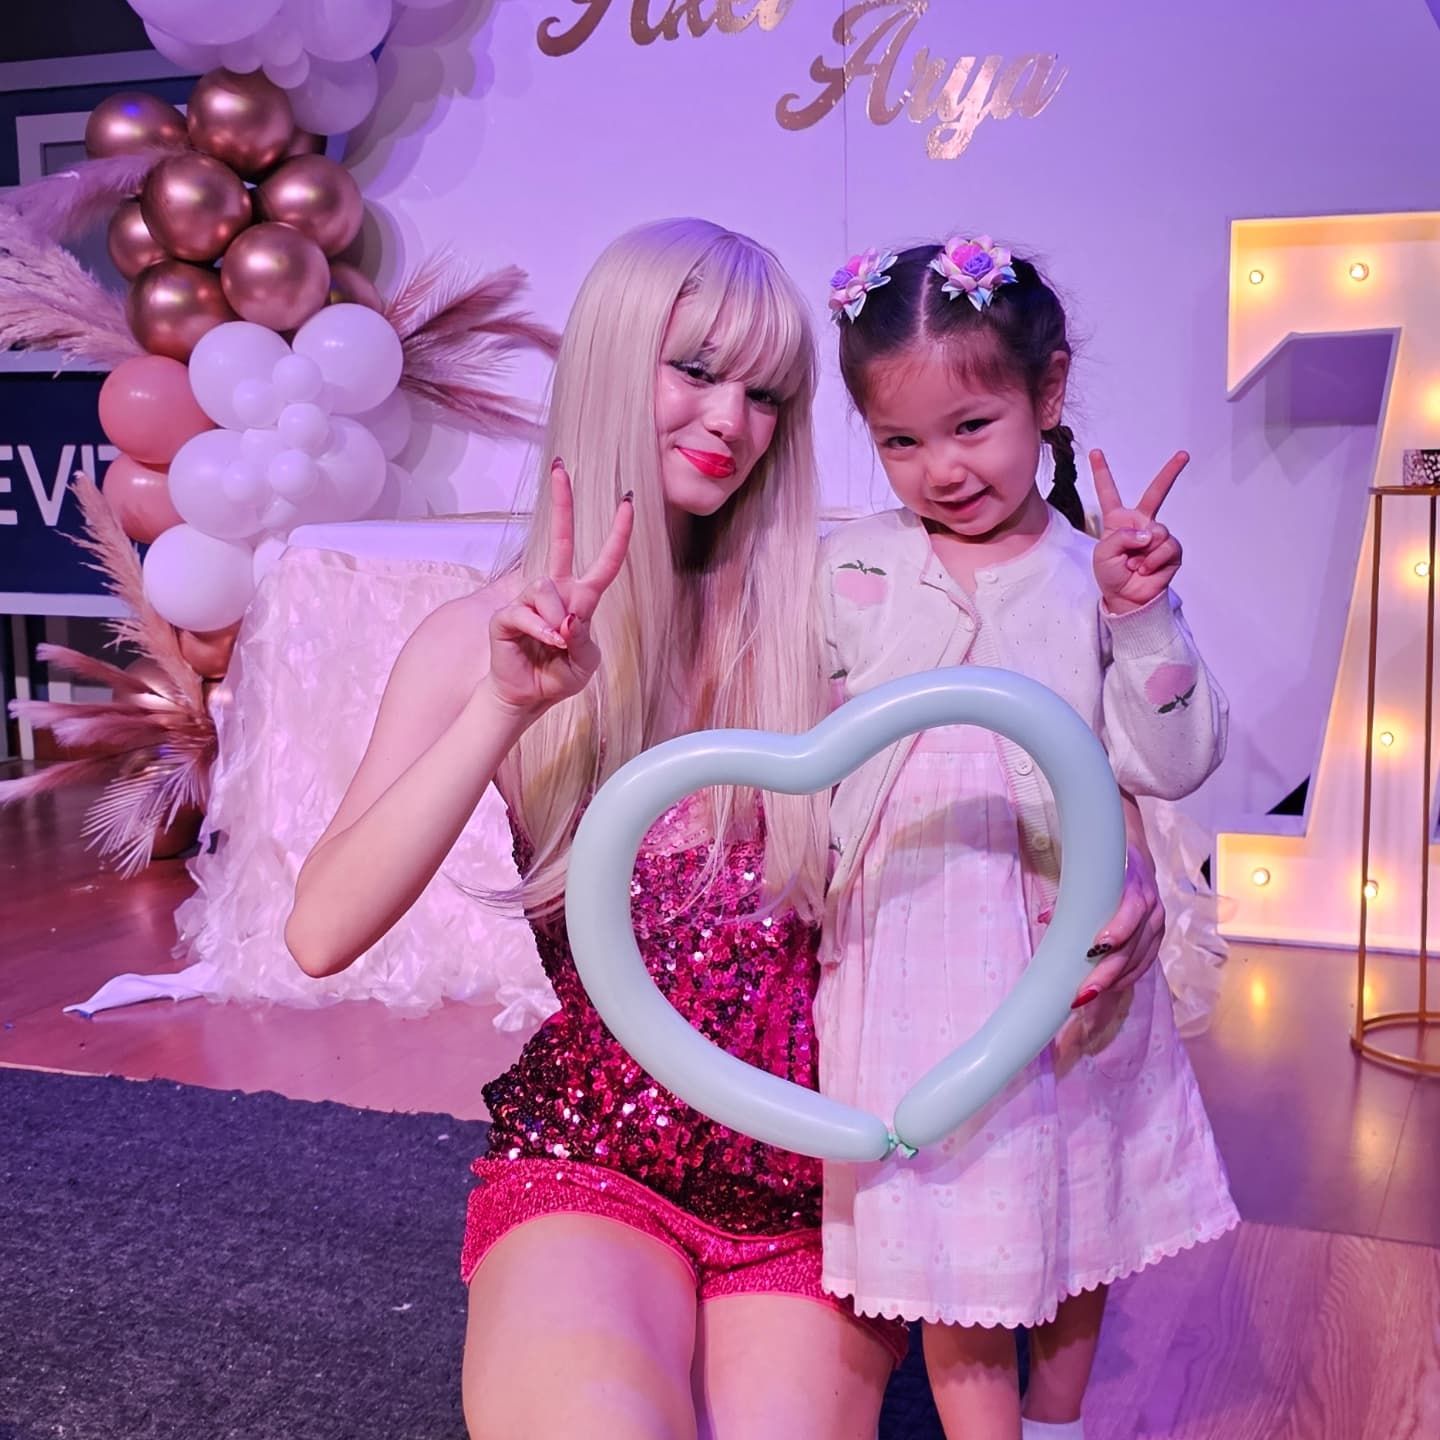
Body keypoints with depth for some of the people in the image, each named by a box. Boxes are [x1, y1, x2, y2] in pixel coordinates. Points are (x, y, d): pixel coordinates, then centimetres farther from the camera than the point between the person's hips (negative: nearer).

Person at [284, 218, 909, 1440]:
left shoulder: (824, 602, -1)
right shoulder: (490, 636, -1)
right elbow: (323, 934, -10)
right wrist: (507, 707, -21)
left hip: (819, 1183, 2)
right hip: (589, 1167, -1)